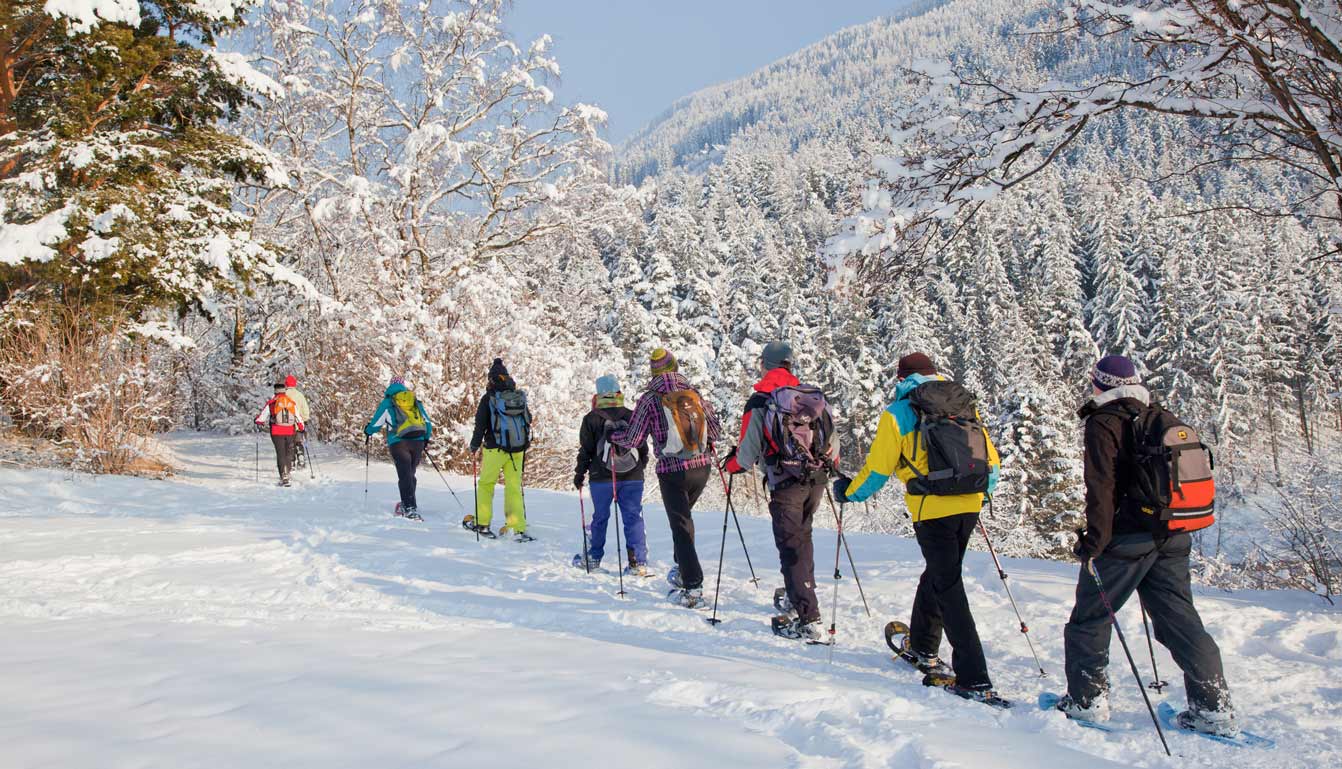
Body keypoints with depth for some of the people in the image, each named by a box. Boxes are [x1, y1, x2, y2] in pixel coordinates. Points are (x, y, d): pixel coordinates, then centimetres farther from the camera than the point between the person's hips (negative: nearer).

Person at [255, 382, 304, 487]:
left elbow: (262, 415, 4)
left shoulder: (271, 402, -3)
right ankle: (287, 473, 22)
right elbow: (298, 418, 9)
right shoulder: (292, 402, 4)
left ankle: (284, 477, -9)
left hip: (277, 432, -2)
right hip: (290, 431, 2)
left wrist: (259, 423, 25)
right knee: (288, 452, 16)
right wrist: (301, 427, 23)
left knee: (280, 454, -1)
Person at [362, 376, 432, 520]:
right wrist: (425, 439, 33)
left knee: (404, 475, -5)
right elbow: (428, 423, 17)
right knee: (410, 474, 15)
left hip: (399, 442, -3)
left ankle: (411, 508, -13)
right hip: (418, 442, 3)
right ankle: (407, 504, 19)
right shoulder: (416, 401, 17)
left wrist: (367, 430, 29)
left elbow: (376, 423, 7)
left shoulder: (388, 402, 6)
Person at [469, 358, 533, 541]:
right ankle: (519, 529, -1)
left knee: (486, 484, 14)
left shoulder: (488, 398, -8)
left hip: (495, 449, -3)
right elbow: (528, 421, 13)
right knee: (514, 488, 6)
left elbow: (481, 424, -6)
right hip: (517, 450, 3)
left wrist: (474, 445, 8)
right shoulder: (520, 397, 4)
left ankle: (482, 523, 18)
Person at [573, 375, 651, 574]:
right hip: (633, 477, 2)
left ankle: (593, 557, 24)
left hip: (602, 478, -2)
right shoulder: (633, 417, 4)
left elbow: (586, 450, -3)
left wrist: (579, 473, 8)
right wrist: (639, 468, 23)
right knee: (633, 517, 3)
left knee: (600, 517, 11)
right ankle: (638, 562, -1)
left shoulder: (592, 419, -5)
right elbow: (643, 447, 10)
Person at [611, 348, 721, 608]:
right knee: (684, 516, 26)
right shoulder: (693, 392, 2)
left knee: (681, 526, 2)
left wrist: (612, 433, 15)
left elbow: (632, 439, -5)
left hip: (672, 471, -4)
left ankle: (693, 588, -1)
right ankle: (683, 571, 31)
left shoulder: (650, 399, -9)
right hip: (702, 468, 4)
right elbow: (715, 429, 10)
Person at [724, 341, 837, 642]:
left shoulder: (759, 402, -5)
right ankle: (797, 597, 36)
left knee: (792, 547, -3)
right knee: (802, 535, 24)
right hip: (817, 480, 5)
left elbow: (748, 452, -4)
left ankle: (809, 620, -9)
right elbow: (831, 435, 12)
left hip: (786, 483, -5)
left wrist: (730, 464, 17)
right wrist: (829, 465, 31)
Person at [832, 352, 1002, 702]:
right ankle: (922, 645, 39)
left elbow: (877, 469, -1)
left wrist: (848, 491, 17)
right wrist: (982, 486, 37)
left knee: (948, 588, -2)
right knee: (938, 573, 23)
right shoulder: (964, 404, 12)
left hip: (932, 509, -5)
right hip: (969, 506, 5)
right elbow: (990, 457, 17)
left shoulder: (898, 414, -2)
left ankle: (974, 680, -5)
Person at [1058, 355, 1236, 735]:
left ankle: (1087, 699, 10)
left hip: (1127, 536, -7)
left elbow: (1102, 486, -16)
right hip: (1173, 537, 7)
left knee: (1090, 617, 6)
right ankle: (1214, 707, 10)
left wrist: (1095, 537, -15)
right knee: (1180, 619, 11)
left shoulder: (1103, 423, -9)